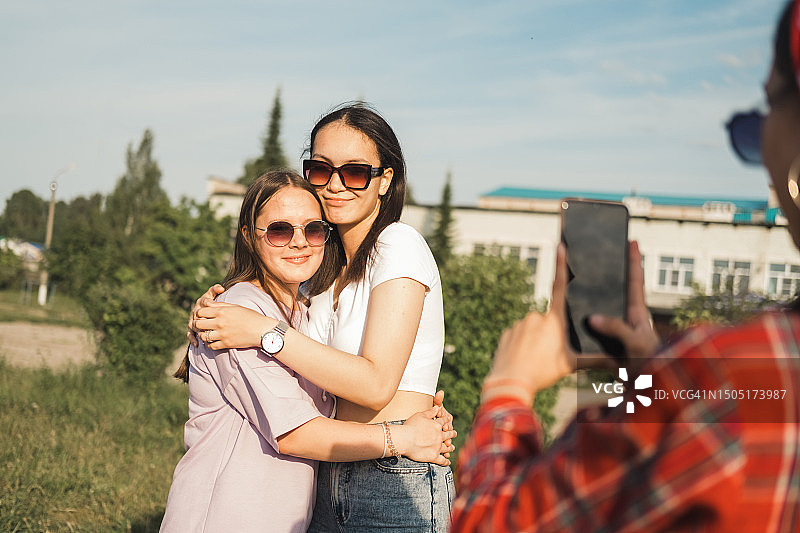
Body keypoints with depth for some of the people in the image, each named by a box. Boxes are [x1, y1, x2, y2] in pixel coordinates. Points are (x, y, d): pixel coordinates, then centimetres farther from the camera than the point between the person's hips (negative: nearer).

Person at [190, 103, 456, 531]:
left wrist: (264, 332, -20)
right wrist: (219, 306, -1)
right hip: (329, 478, 7)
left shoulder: (400, 246, -12)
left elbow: (376, 384, -21)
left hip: (398, 483, -7)